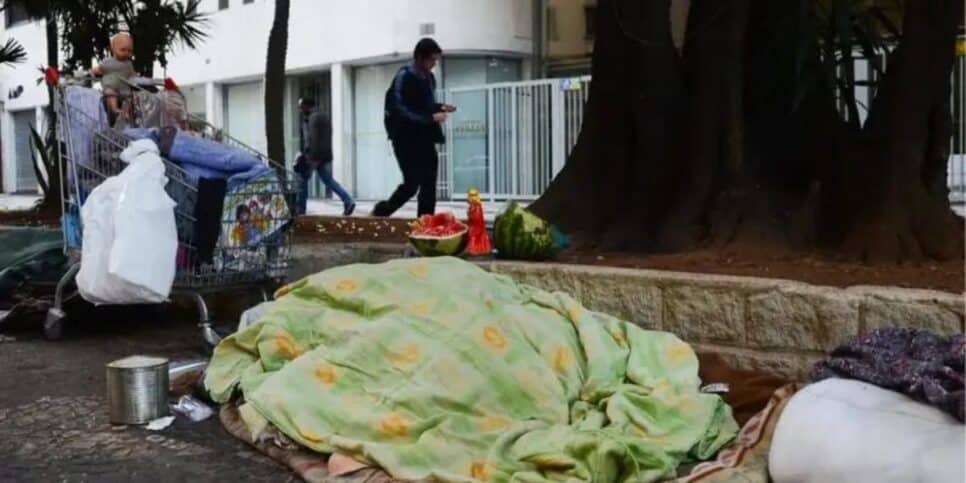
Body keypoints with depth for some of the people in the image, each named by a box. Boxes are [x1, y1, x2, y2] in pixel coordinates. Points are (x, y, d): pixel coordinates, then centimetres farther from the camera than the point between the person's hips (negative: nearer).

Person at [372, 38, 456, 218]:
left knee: (429, 186, 4)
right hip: (407, 140, -7)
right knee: (412, 184, -4)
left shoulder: (429, 78, 10)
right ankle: (381, 211, 17)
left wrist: (440, 108, 2)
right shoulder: (404, 77, -13)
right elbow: (399, 111, -21)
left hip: (425, 139, 7)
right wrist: (431, 118, -24)